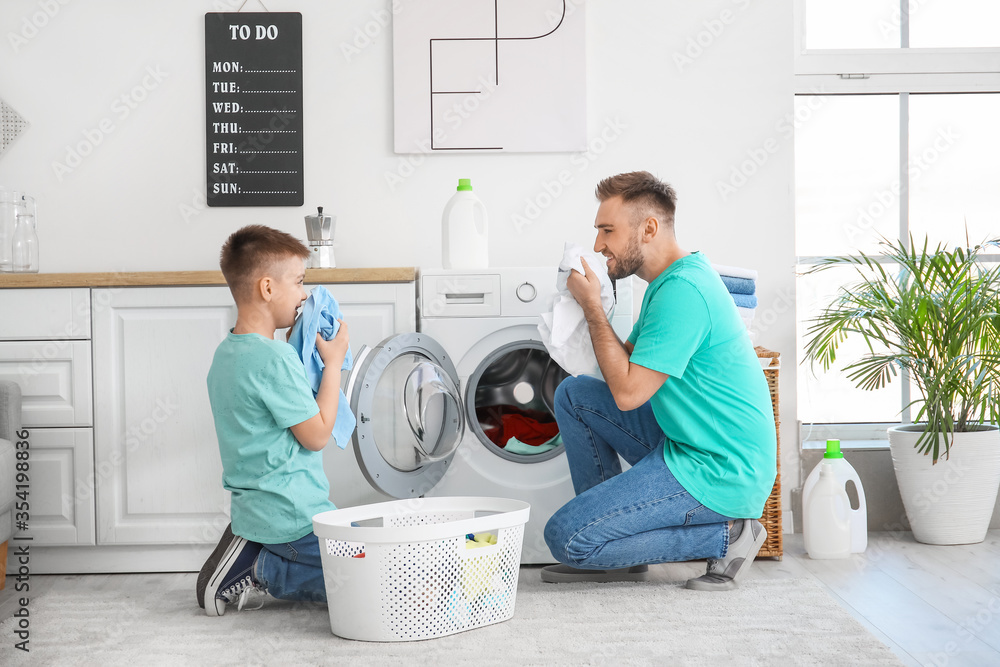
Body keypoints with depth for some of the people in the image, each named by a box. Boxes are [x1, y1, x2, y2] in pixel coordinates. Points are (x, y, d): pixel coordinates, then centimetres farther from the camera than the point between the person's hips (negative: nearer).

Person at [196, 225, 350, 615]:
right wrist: (333, 362, -8)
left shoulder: (225, 354, 10)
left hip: (251, 508, 10)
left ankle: (247, 557, 8)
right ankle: (260, 572, -6)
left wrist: (299, 347, 14)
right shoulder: (274, 359, -21)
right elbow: (316, 435, -17)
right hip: (293, 518, -10)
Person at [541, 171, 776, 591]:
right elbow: (630, 364, 16)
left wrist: (593, 308, -13)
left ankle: (724, 537, -5)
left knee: (566, 537, -13)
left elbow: (628, 392, -21)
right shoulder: (670, 280, 12)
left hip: (720, 474, -10)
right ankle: (613, 535, 15)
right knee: (573, 395, 12)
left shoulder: (683, 291, -22)